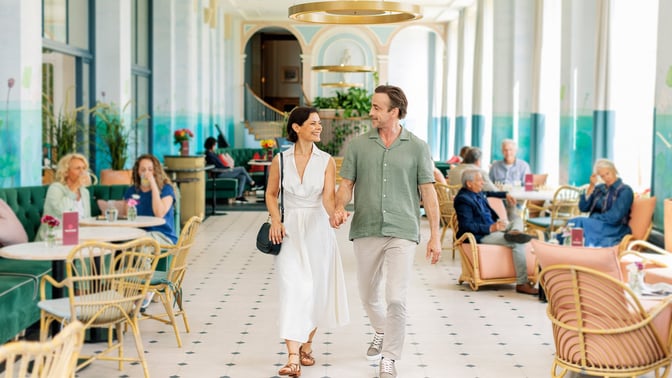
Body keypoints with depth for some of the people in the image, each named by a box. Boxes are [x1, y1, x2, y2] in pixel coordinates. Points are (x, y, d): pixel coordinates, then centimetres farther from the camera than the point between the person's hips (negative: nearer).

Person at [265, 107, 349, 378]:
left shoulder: (326, 161, -2)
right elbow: (271, 194, 10)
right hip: (289, 230, -1)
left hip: (317, 230, 1)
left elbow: (328, 197, -12)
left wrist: (335, 214, -33)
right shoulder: (280, 160, 0)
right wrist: (275, 220, -6)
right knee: (292, 290, -10)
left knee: (315, 290, 8)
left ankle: (307, 345, 30)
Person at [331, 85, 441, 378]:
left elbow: (428, 192, 1)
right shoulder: (358, 145, 4)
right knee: (368, 295, 16)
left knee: (396, 299, -11)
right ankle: (381, 333, 47)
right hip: (365, 232, 3)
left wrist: (435, 235, -3)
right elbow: (346, 184, 4)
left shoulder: (417, 148, 0)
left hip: (402, 233, -3)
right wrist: (339, 208, -18)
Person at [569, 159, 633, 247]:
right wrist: (591, 186, -2)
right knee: (573, 222, -27)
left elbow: (614, 218, -14)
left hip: (615, 231, -5)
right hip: (595, 226, 5)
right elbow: (583, 208, 4)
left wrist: (594, 216, -4)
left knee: (578, 222, -27)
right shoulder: (599, 188, 14)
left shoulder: (625, 191, -4)